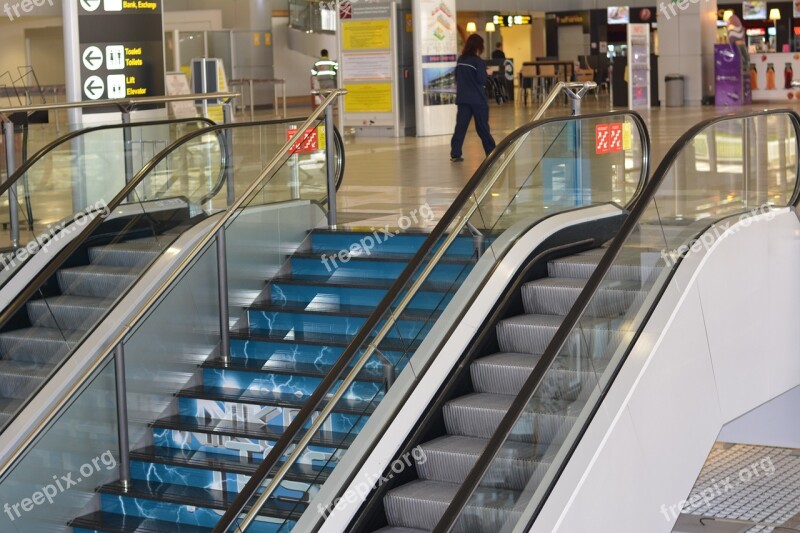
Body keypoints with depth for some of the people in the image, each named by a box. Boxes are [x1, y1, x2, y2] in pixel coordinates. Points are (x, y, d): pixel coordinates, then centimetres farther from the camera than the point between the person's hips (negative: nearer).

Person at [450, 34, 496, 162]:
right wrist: (487, 73, 4)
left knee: (460, 126, 2)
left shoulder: (460, 60, 5)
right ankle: (491, 152, 13)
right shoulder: (478, 61, -12)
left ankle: (455, 154, -4)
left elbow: (456, 77, 14)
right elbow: (482, 80, -13)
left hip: (462, 98, 4)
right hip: (478, 99, -4)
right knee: (482, 127, 4)